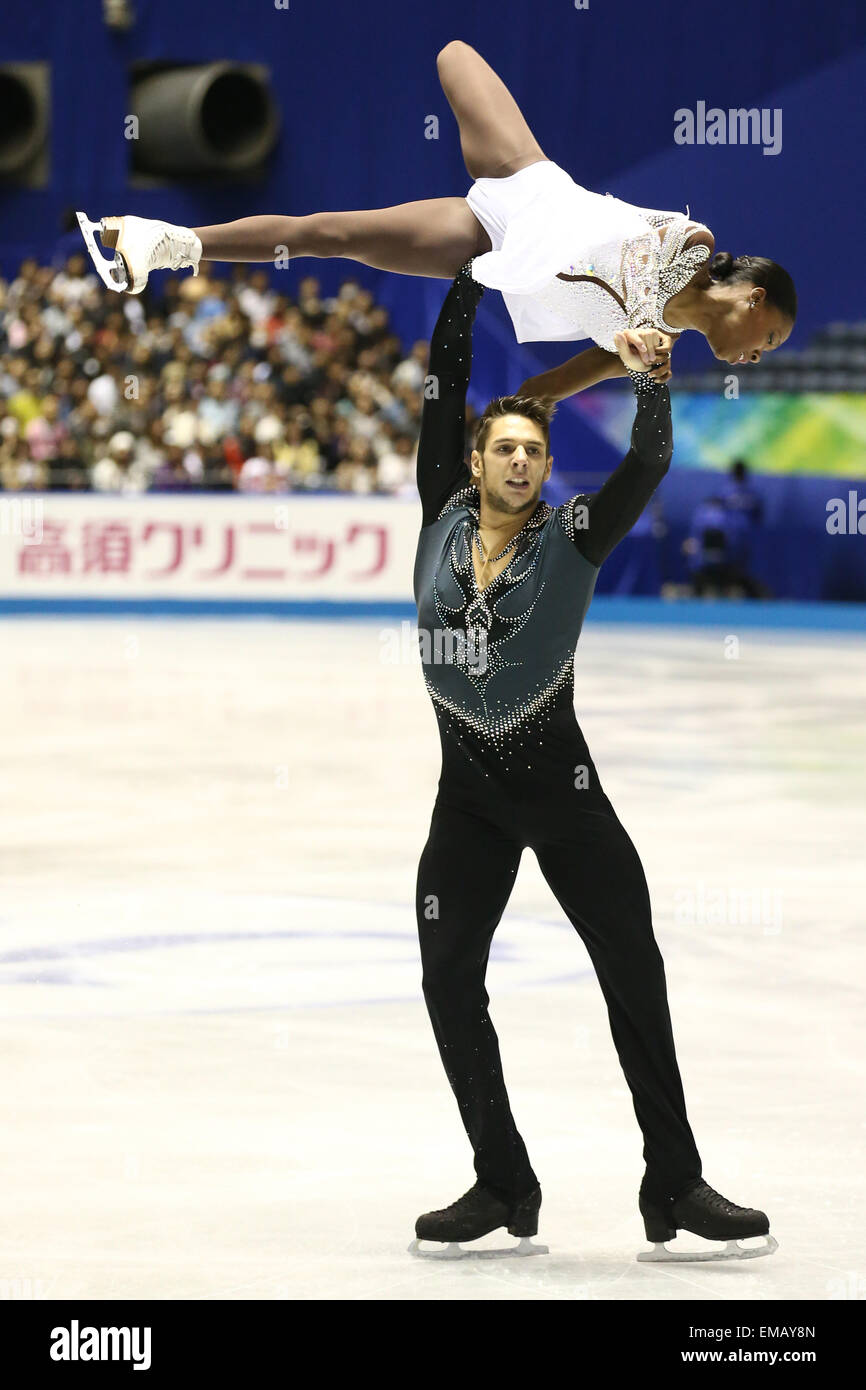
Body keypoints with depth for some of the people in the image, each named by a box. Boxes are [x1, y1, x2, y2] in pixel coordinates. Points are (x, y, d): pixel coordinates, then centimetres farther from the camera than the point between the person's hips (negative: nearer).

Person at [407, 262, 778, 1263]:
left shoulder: (571, 538, -3)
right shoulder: (444, 517, 2)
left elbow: (648, 465, -15)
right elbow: (444, 391, 0)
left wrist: (650, 383, -28)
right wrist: (471, 278, -2)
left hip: (561, 786, -2)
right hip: (469, 795, 2)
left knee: (634, 973, -6)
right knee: (448, 982, 0)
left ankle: (673, 1184, -2)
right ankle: (502, 1187, 11)